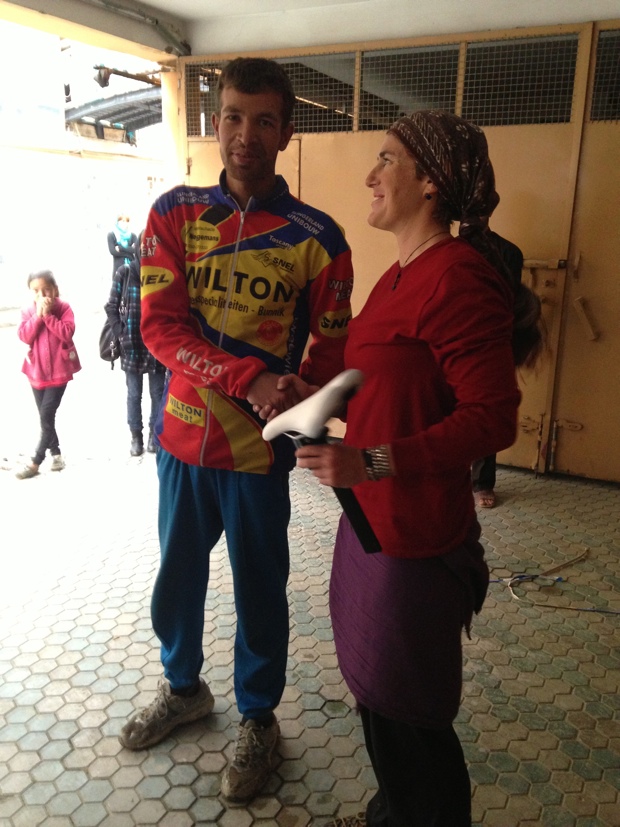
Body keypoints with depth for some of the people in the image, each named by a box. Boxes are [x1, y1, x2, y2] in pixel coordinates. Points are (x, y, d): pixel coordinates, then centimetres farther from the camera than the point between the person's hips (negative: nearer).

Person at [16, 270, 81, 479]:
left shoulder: (64, 308, -7)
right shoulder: (28, 311, 3)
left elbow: (67, 334, -20)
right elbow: (24, 336, -10)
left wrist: (48, 315, -21)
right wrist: (37, 315, -17)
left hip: (59, 371, -4)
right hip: (37, 371, 4)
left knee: (47, 416, -8)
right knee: (45, 417, 12)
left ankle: (35, 463, 1)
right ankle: (56, 452, 28)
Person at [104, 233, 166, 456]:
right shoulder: (124, 273, -4)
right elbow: (112, 307, 2)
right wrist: (121, 334, -6)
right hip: (131, 346, 0)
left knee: (157, 393, 10)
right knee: (134, 394, 10)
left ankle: (154, 433, 27)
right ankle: (136, 436, 24)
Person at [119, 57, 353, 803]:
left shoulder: (317, 237, -7)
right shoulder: (174, 213, -1)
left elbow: (332, 349, 0)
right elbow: (159, 325, -10)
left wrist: (296, 410, -20)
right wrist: (248, 378, -24)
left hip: (260, 450, -2)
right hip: (182, 438, 3)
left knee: (259, 593, 12)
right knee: (176, 577, 20)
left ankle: (258, 719, 38)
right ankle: (182, 687, 48)